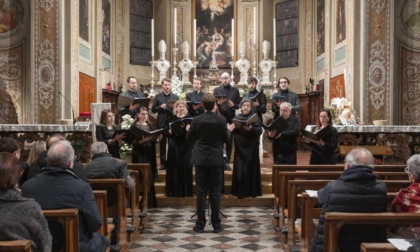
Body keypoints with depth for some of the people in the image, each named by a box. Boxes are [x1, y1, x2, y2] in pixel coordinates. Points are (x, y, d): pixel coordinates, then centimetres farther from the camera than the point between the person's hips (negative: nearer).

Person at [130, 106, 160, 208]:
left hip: (150, 154, 4)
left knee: (150, 178, 5)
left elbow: (154, 140, 12)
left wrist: (157, 138, -8)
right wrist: (141, 140, -25)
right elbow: (132, 142, -9)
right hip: (139, 155, -4)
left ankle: (150, 203, 13)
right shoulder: (134, 126, -1)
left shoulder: (150, 126, 14)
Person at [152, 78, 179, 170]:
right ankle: (163, 163, 13)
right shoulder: (158, 96, 4)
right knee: (162, 144, 6)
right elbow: (153, 110, 2)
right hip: (161, 123, 0)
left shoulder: (175, 97, 6)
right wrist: (161, 107, -14)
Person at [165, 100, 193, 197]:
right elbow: (167, 132, 3)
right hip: (174, 146, 0)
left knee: (186, 167, 0)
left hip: (186, 146, 0)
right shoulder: (172, 118, 8)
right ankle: (174, 190, 9)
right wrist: (170, 132, -18)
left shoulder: (189, 118, 6)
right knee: (174, 168, 1)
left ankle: (186, 191, 8)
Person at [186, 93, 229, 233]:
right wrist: (228, 130, 21)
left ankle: (200, 225, 8)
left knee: (201, 193, 6)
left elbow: (189, 138, 3)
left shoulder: (196, 120, -7)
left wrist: (189, 130, 24)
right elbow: (225, 139, 2)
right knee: (215, 193, 6)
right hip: (216, 160, 0)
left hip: (201, 159, 0)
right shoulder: (221, 121, -7)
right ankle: (216, 225, 10)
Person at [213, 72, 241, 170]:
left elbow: (239, 105, 7)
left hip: (231, 118, 1)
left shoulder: (235, 90, 9)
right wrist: (218, 103, -19)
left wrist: (233, 105, -13)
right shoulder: (216, 90, 6)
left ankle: (227, 162, 10)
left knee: (229, 141, 4)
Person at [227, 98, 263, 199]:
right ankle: (240, 191, 11)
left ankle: (252, 191, 8)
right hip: (240, 147, 3)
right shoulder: (237, 117, 9)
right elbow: (231, 129, 1)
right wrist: (231, 128, -22)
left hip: (251, 147, -3)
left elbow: (260, 130, -14)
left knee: (251, 169, 0)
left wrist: (251, 129, -32)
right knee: (239, 169, 3)